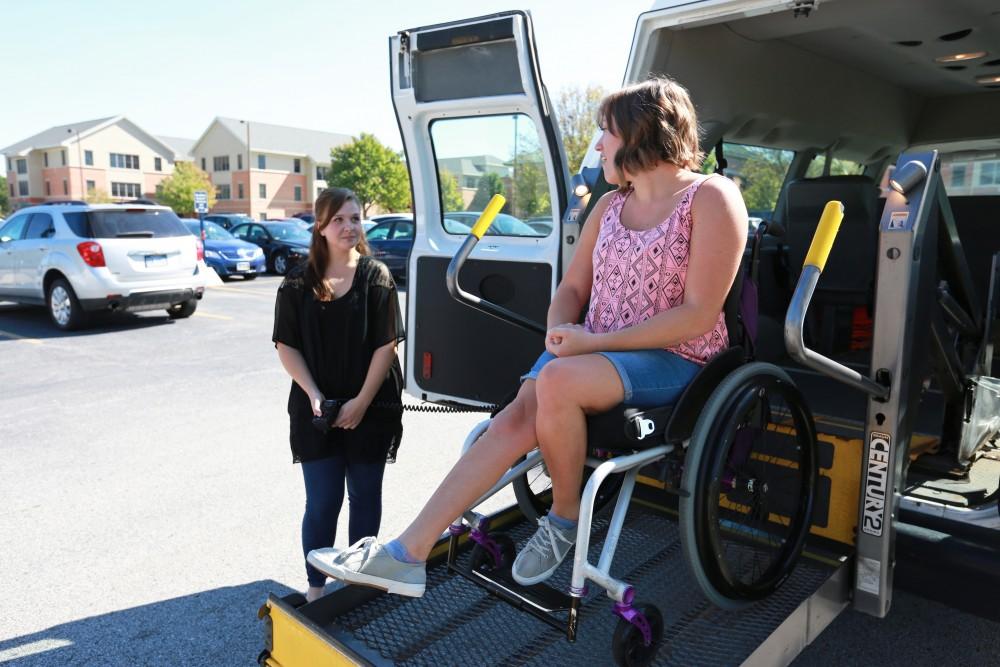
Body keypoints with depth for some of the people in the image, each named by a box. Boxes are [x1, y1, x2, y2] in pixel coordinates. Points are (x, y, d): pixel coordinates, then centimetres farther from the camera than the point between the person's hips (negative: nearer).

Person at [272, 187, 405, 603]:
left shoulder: (376, 276, -3)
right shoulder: (299, 283, 1)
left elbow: (386, 344, -7)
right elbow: (286, 346, 0)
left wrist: (361, 402, -13)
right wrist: (314, 396, -12)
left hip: (370, 408, 0)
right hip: (317, 409, 1)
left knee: (364, 497, 11)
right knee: (321, 503, 4)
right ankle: (315, 588, 20)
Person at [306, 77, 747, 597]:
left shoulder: (711, 198, -8)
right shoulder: (610, 205, 14)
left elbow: (699, 315, -15)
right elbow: (572, 287, 15)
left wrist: (596, 341, -18)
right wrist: (560, 331, -9)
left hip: (672, 360, -5)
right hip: (593, 349, 6)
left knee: (557, 380, -34)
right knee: (517, 417, -21)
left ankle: (565, 518, -9)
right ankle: (405, 554, -19)